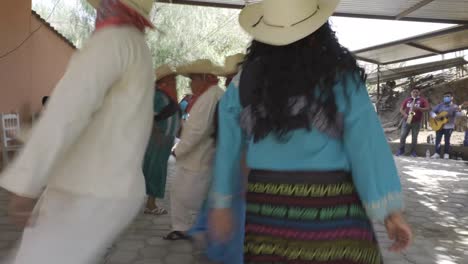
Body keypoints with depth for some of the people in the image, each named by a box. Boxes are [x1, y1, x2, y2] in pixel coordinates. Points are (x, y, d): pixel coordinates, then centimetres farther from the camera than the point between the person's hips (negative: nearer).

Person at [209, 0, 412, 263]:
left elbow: (228, 150, 6)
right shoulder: (341, 78, -7)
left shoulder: (245, 81, 0)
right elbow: (368, 145, -10)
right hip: (330, 203, -2)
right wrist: (391, 209, -5)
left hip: (267, 202, 3)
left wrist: (222, 203, 16)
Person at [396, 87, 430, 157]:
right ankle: (401, 150, 9)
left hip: (416, 122, -2)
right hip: (406, 121, 2)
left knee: (414, 137, 3)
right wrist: (405, 115, -11)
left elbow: (428, 109, -9)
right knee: (403, 136, -3)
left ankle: (413, 152, 12)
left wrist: (418, 108, -22)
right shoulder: (407, 100, 9)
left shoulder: (422, 100, 1)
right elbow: (401, 109, 8)